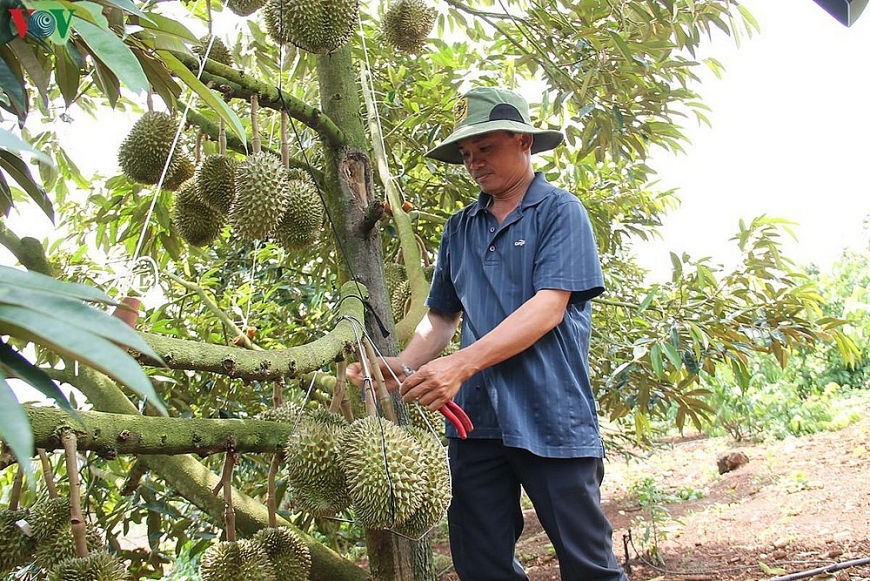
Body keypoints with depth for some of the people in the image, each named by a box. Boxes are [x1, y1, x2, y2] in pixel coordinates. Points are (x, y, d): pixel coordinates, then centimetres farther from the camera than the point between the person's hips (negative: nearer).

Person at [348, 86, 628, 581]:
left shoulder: (560, 211, -1)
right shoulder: (460, 228, 16)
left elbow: (550, 307, -13)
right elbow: (442, 317, 16)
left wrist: (462, 364, -22)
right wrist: (401, 367, -4)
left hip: (551, 417, -5)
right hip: (476, 418, 5)